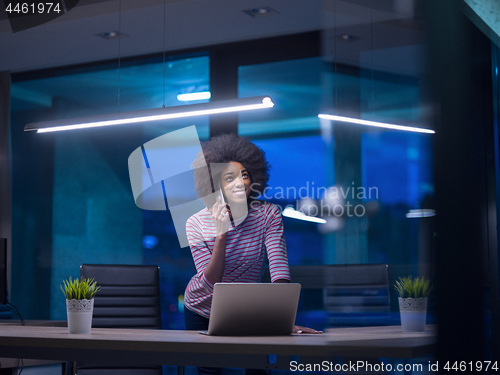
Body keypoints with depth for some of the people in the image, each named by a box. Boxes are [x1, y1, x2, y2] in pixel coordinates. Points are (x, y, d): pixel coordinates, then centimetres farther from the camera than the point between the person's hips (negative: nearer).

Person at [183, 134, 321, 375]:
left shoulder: (268, 215, -17)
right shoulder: (197, 223, -19)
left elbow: (279, 268, -29)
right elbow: (210, 284, -22)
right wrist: (221, 235, -34)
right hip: (203, 312, -1)